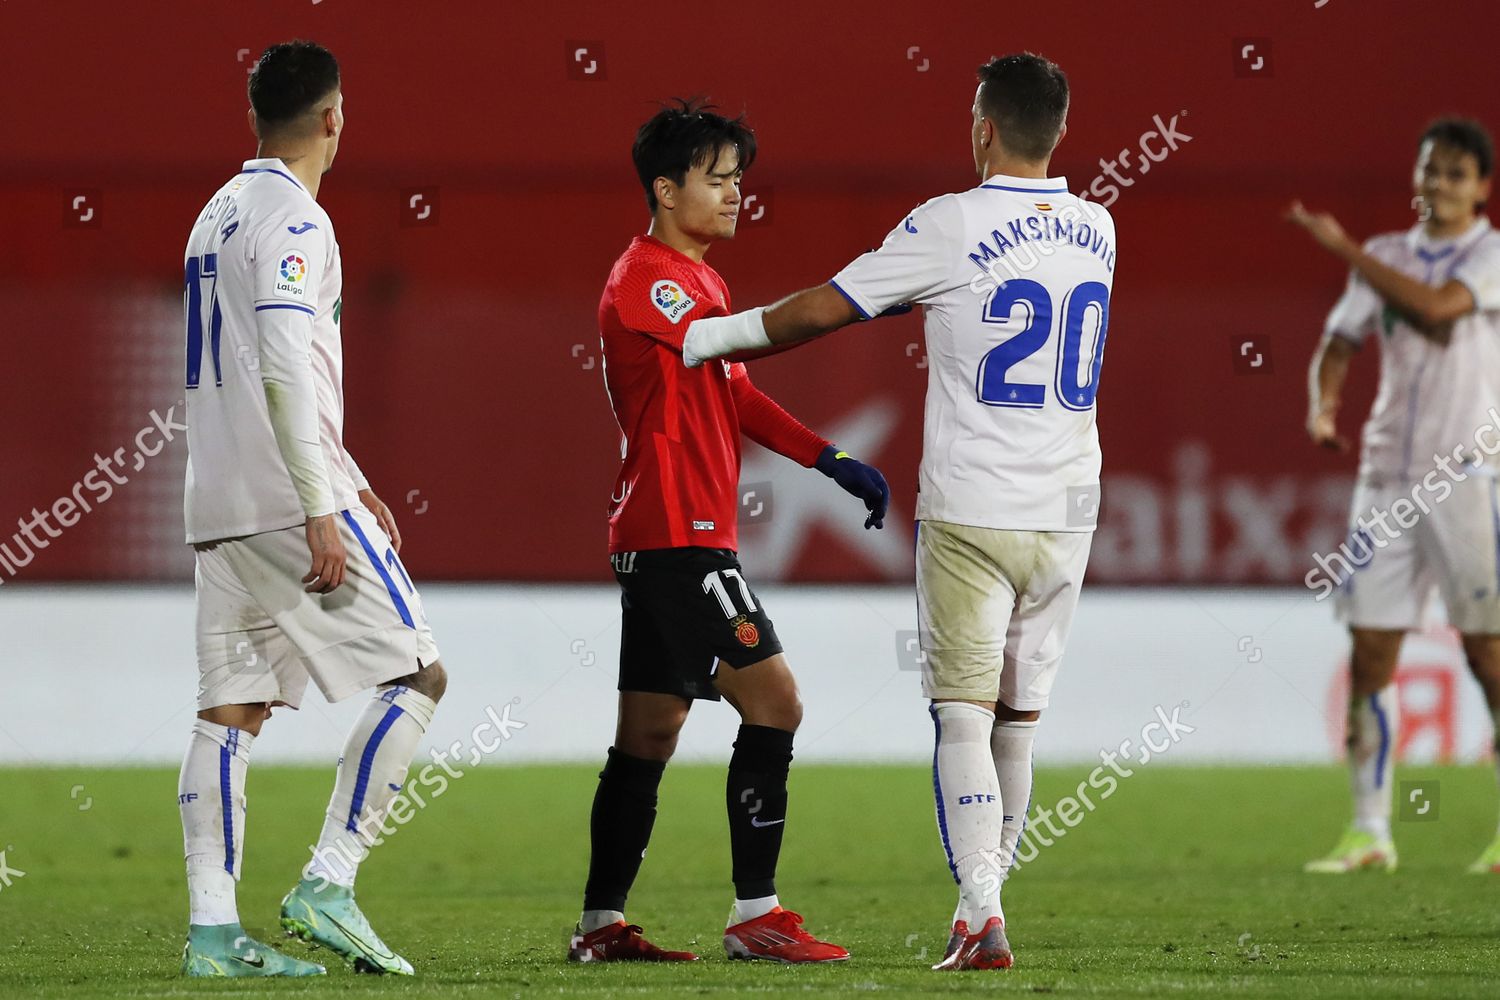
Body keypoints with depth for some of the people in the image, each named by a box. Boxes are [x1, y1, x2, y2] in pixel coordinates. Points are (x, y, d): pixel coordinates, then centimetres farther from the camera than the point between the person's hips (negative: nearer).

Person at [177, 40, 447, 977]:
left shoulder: (220, 214, 19)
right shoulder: (292, 219, -11)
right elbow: (285, 372, -20)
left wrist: (351, 482, 28)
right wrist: (322, 510, -20)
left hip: (220, 507, 9)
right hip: (288, 499, -9)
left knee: (232, 710, 5)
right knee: (416, 674, -3)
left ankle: (212, 928, 0)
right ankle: (328, 884, -9)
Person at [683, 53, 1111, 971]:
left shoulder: (952, 226, -9)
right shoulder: (1096, 232, 7)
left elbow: (819, 311, -4)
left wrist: (709, 338, 9)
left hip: (970, 516, -5)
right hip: (1066, 516, 5)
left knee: (963, 714, -4)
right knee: (1020, 720, 13)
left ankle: (983, 915, -15)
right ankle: (985, 899, 22)